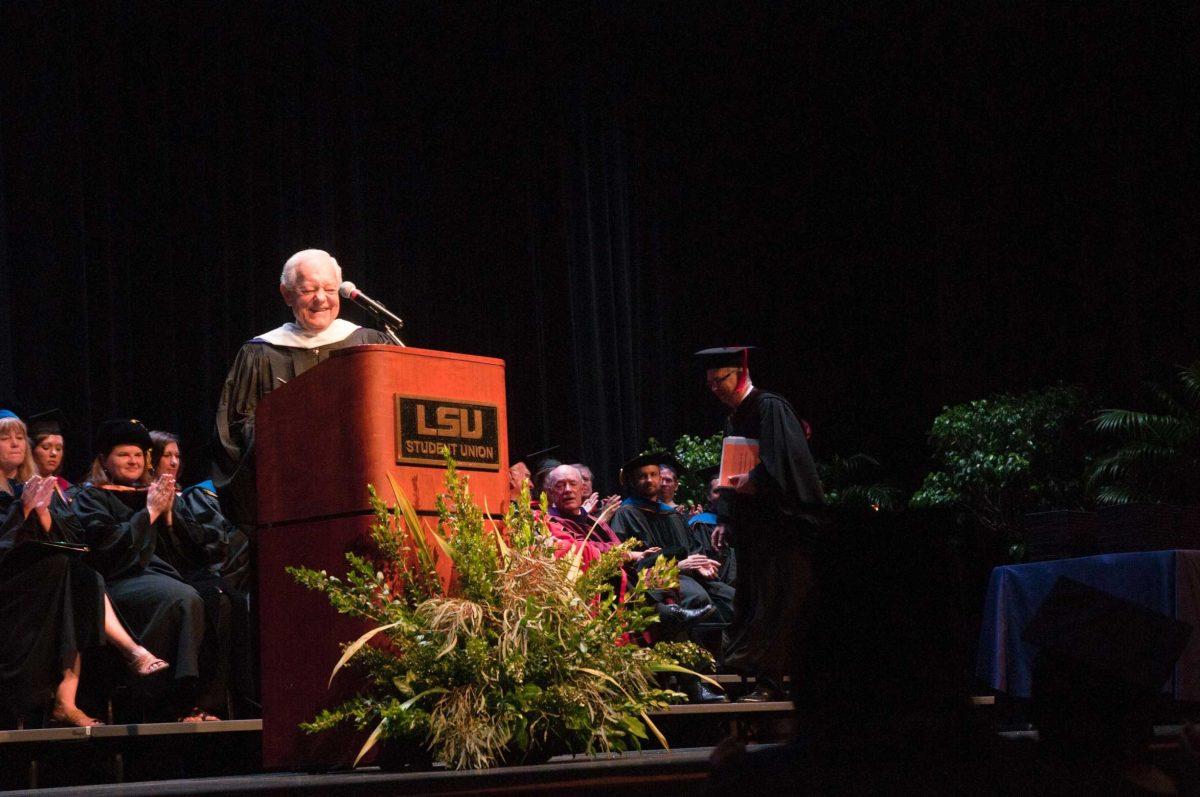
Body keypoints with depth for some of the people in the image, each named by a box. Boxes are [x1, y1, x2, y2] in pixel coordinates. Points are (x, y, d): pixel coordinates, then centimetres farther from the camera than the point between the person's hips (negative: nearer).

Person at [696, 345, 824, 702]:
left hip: (779, 524, -9)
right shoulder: (734, 418, 18)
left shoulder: (771, 408, -9)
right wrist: (725, 521, 14)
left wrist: (755, 481, -19)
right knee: (752, 603, 6)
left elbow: (787, 460, -21)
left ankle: (770, 680, -9)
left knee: (776, 603, -9)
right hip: (752, 531, 9)